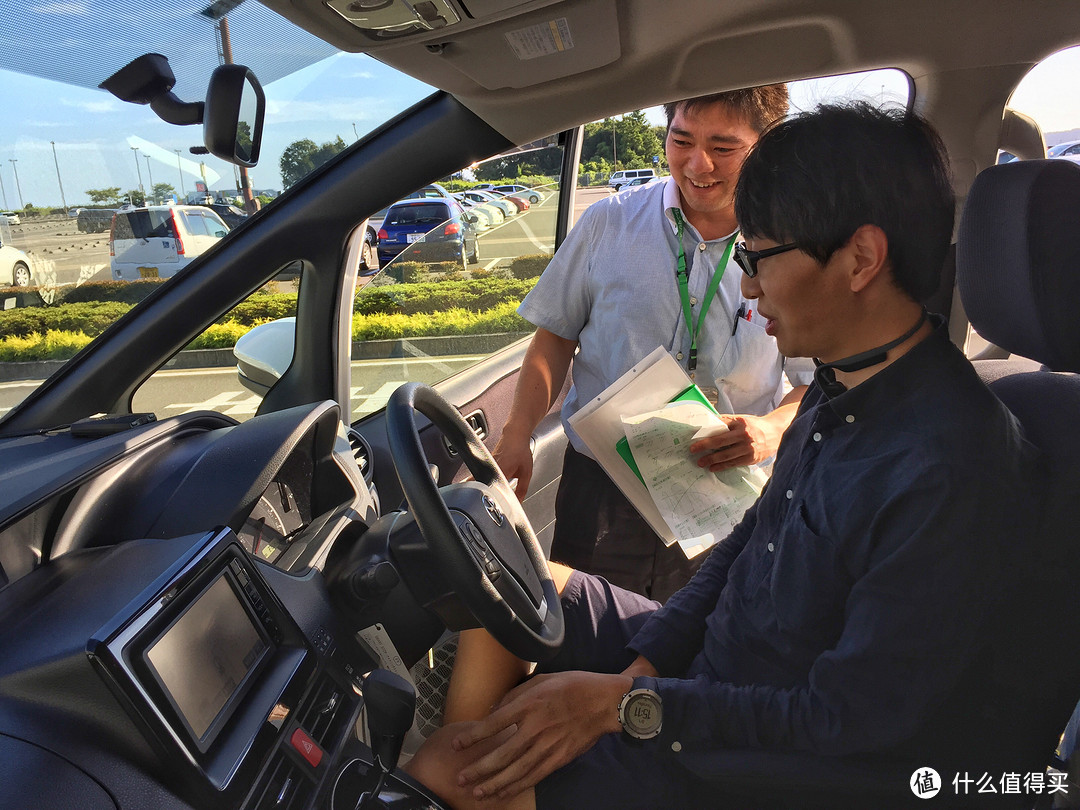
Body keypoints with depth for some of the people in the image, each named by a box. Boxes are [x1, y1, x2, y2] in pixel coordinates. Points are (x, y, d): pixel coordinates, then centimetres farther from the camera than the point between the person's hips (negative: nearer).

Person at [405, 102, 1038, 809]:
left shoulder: (950, 473, -30)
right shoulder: (843, 390, -1)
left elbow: (853, 717, -26)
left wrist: (625, 703, -22)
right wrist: (639, 671, -4)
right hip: (706, 658, 8)